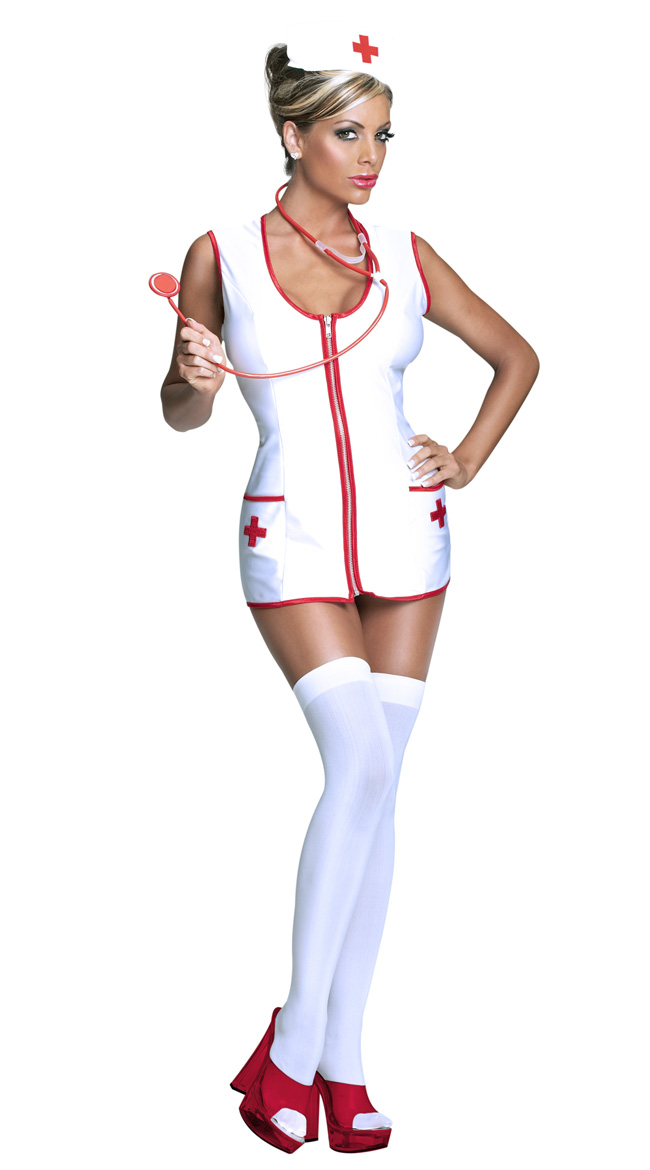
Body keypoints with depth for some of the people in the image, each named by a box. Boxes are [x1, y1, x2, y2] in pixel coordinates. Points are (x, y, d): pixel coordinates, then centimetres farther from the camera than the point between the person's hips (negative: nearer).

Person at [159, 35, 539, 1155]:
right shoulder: (220, 255, 0)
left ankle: (342, 1060, 11)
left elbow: (517, 356, 17)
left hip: (402, 534, 3)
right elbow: (181, 413, 7)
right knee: (358, 765, -18)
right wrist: (194, 375, -14)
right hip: (292, 539, -3)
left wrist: (468, 461, 7)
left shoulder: (404, 255, 5)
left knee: (377, 786, 2)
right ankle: (296, 1036, -3)